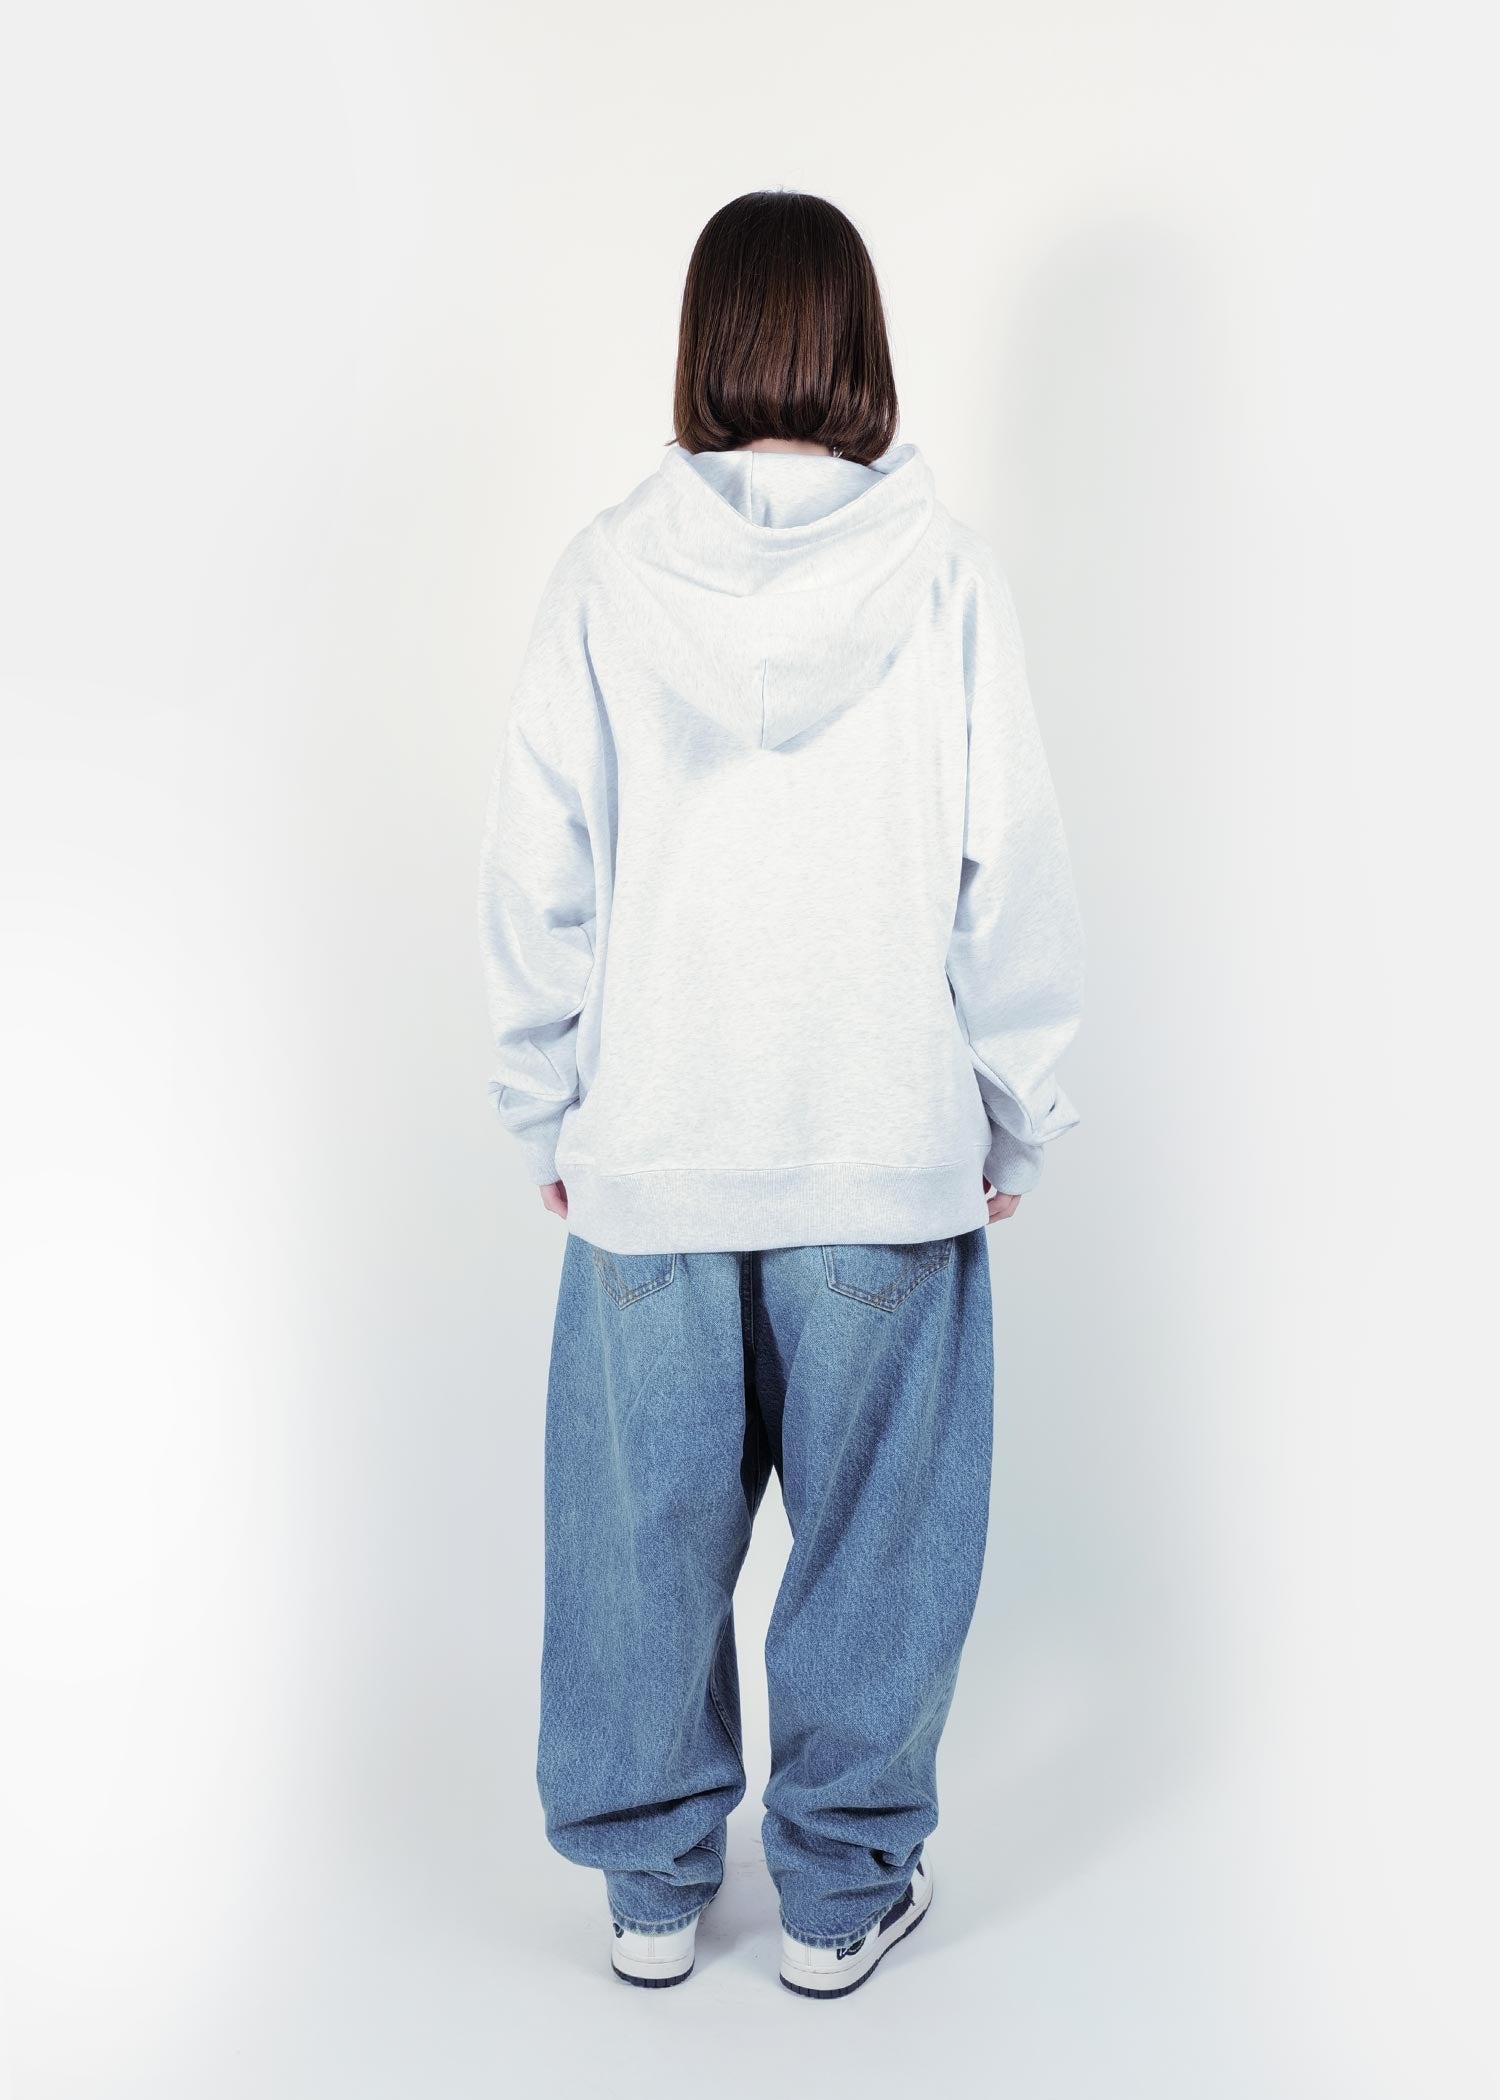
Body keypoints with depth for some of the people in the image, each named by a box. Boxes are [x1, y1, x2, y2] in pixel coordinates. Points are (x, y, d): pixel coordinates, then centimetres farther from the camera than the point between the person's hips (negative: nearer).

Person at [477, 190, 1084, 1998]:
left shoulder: (606, 575, -4)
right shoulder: (943, 575, -6)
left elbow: (535, 873, -2)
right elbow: (1010, 878, -4)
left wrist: (550, 1110, 10)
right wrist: (1016, 1119, 8)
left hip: (650, 1151, 1)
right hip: (890, 1149, -1)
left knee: (646, 1530, 15)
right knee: (875, 1525, 14)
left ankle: (652, 1886, 32)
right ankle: (842, 1891, 29)